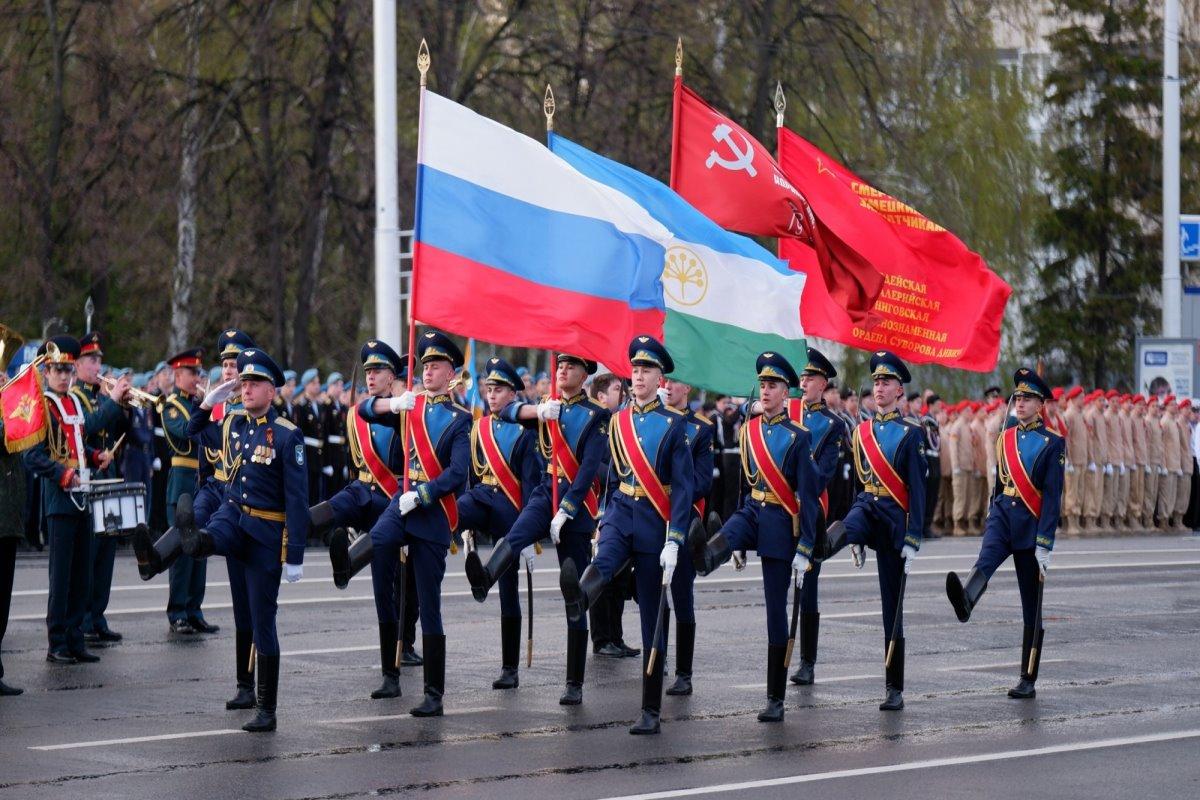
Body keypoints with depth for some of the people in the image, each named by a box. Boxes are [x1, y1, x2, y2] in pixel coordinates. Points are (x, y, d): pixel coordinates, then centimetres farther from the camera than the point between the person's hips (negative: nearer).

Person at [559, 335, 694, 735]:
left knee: (653, 622, 2)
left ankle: (651, 711, 5)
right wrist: (604, 520, 18)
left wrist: (674, 540, -16)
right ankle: (579, 597, -69)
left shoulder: (674, 425, -3)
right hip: (621, 516, 3)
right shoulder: (618, 423, 10)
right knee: (603, 562, -34)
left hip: (655, 523, -3)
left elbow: (683, 487, -8)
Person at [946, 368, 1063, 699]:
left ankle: (1028, 681, 8)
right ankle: (966, 598, -64)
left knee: (1031, 609, 4)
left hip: (1031, 525, -3)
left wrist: (1044, 544, -15)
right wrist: (990, 521, 21)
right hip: (1002, 515, 3)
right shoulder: (1005, 438, 12)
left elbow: (1052, 497, -10)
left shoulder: (1053, 443, -4)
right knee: (986, 558, -32)